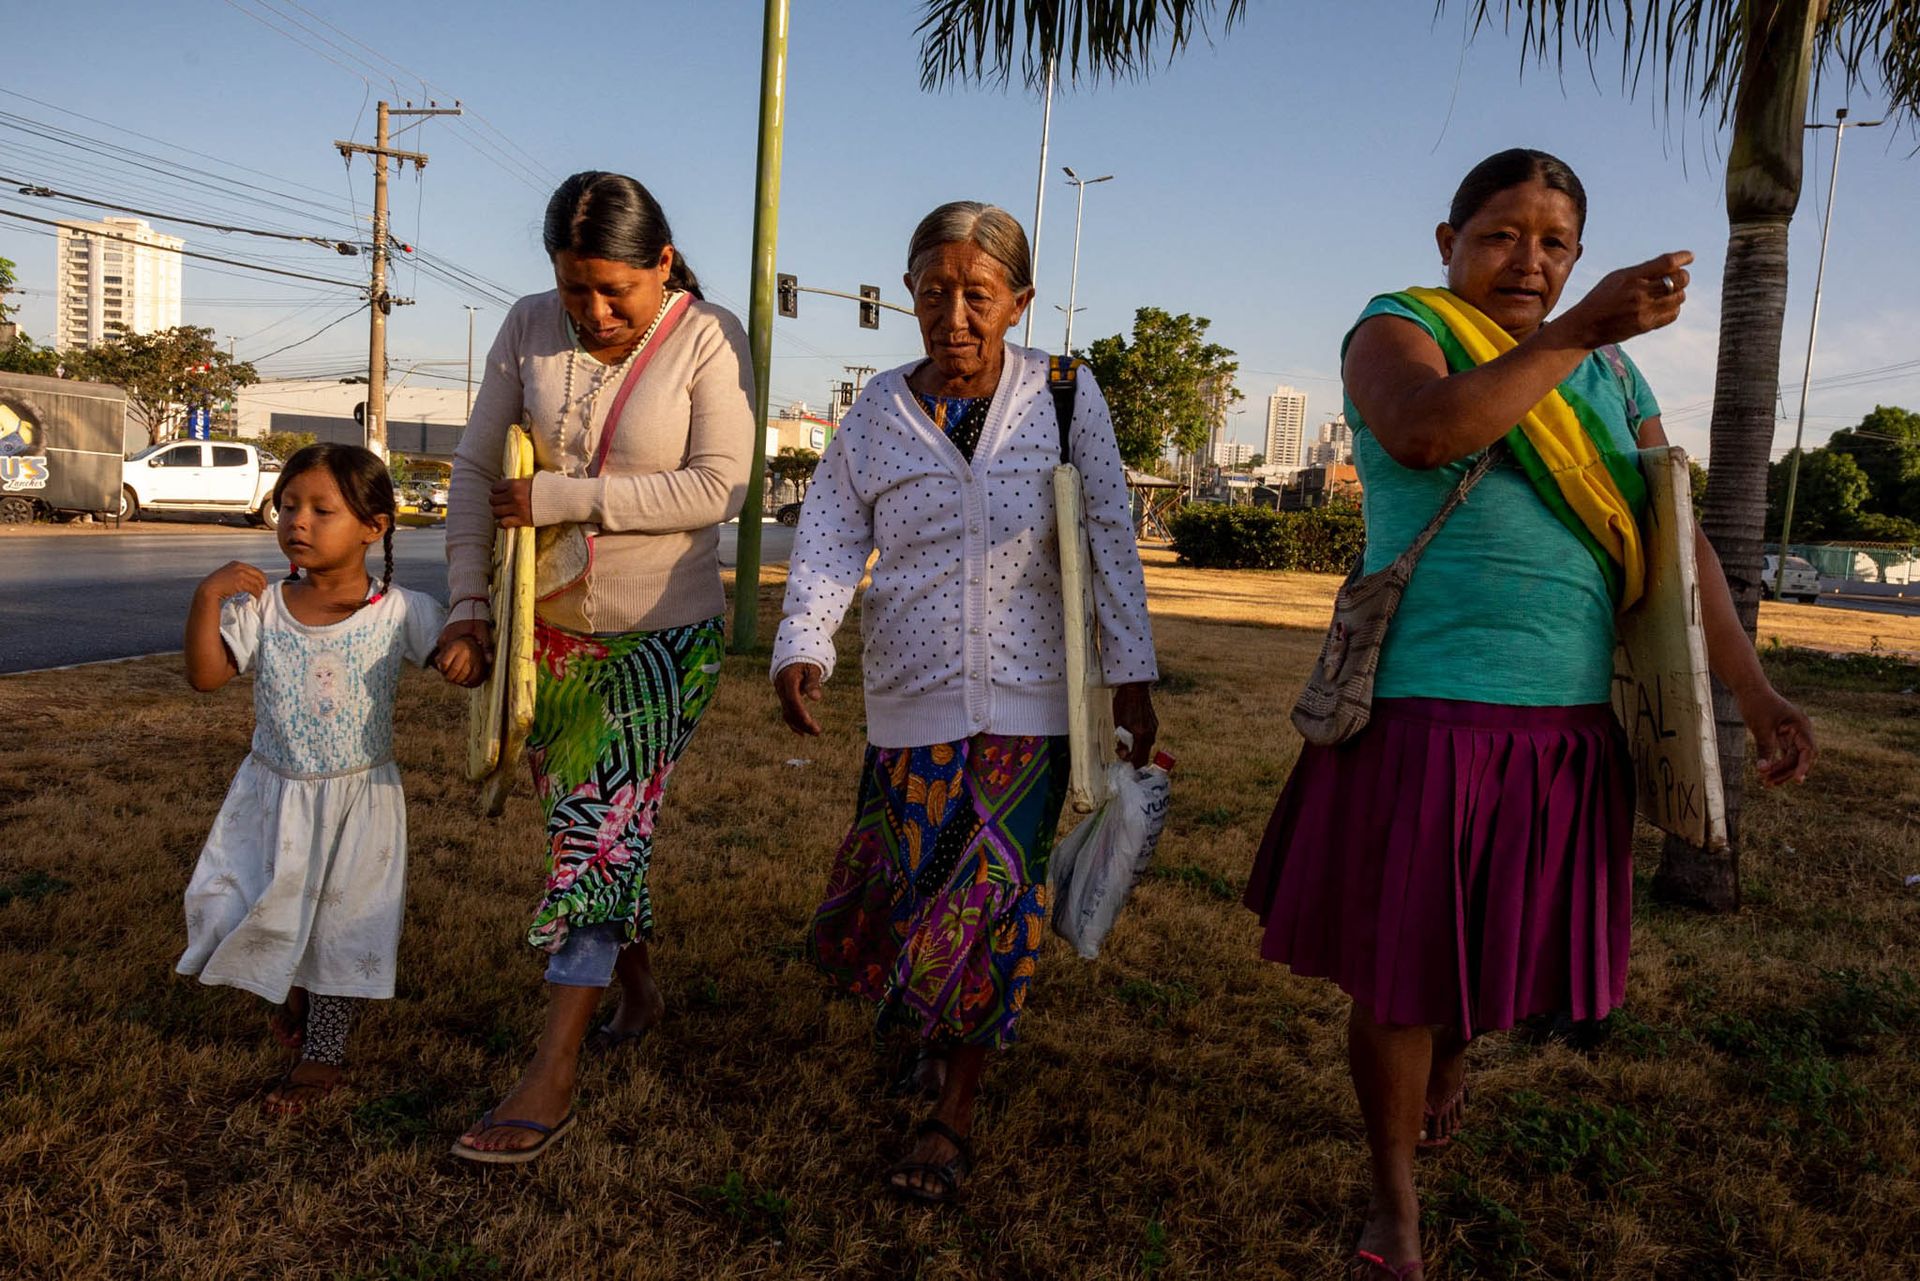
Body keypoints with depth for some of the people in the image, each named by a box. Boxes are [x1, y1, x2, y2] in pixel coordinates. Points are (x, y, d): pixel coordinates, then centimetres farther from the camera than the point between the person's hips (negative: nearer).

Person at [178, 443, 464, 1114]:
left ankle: (323, 1054, 28)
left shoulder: (399, 612, -11)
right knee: (237, 908, 4)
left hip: (360, 797, -2)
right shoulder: (261, 606, -5)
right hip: (273, 791, 3)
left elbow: (455, 657, -7)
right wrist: (207, 597, -19)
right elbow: (206, 676, -9)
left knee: (342, 924, 7)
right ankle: (293, 992, 37)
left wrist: (464, 655, -31)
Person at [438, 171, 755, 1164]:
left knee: (604, 824, -9)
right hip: (551, 627, 5)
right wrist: (469, 600, -4)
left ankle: (552, 1075, -5)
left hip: (665, 633, -5)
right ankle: (637, 988, 34)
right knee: (585, 821, 13)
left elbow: (719, 485, -19)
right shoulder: (530, 328, 0)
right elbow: (476, 468, 3)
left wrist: (562, 498, -20)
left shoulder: (707, 339, -11)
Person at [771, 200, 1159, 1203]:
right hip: (914, 695, 1)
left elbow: (1108, 535, 2)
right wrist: (802, 645, -20)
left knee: (996, 899, -1)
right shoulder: (878, 414, 3)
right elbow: (828, 540, -3)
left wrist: (1129, 671, 0)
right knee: (913, 886, 4)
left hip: (1030, 698, -1)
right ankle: (936, 1023, 39)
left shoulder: (1064, 396, 0)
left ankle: (951, 1114, 15)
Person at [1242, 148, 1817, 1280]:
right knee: (1398, 970, 3)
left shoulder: (1611, 375, 12)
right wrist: (1575, 332, -27)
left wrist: (1756, 690, -3)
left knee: (1504, 945, 18)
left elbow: (1675, 541, 6)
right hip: (1426, 713, -4)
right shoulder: (1399, 328, -2)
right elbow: (1425, 433, -25)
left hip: (1569, 723, 5)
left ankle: (1454, 1056, 52)